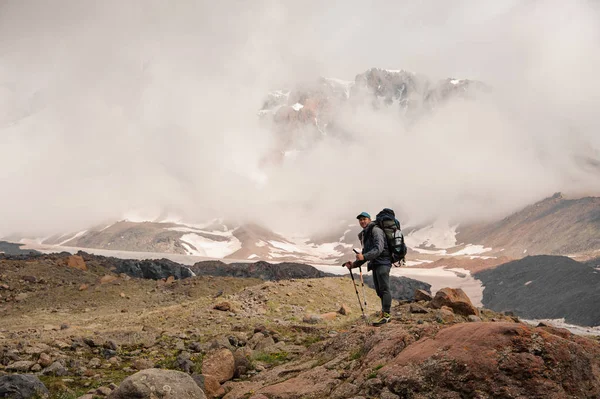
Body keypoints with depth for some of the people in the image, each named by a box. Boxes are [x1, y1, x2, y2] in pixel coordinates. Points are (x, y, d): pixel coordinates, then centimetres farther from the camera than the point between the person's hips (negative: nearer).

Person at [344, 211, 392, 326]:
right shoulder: (363, 235, 22)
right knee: (379, 290, 8)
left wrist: (364, 256, -30)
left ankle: (386, 314, -17)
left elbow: (379, 248, -20)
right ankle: (385, 315, 13)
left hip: (382, 262, -9)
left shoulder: (375, 230, -7)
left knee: (384, 288, -14)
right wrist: (354, 264, 13)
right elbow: (365, 254, 25)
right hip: (375, 264, 9)